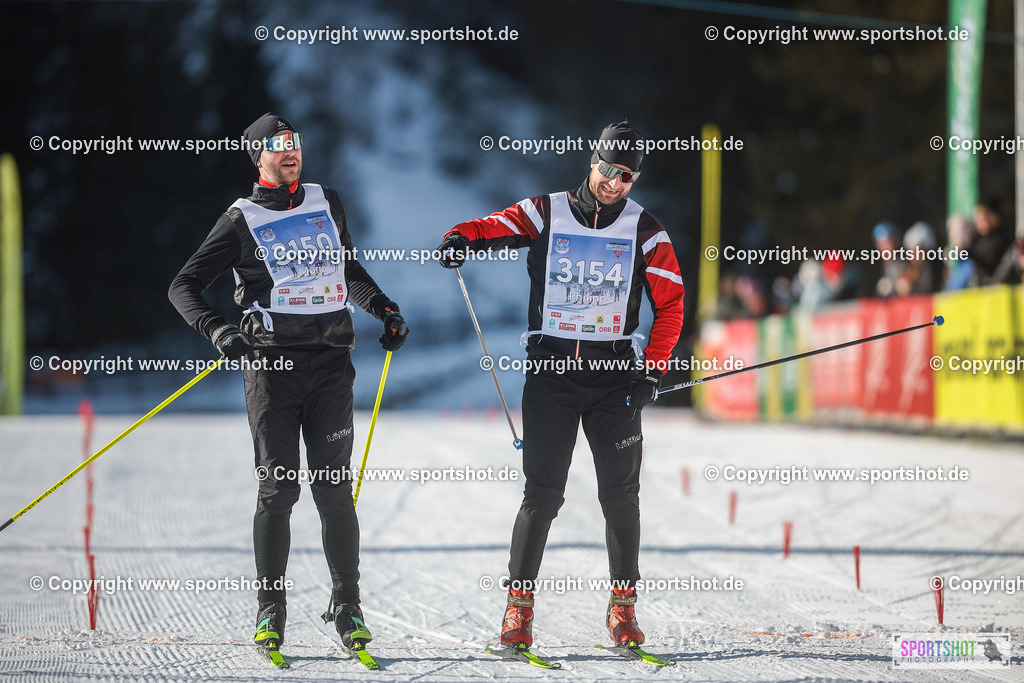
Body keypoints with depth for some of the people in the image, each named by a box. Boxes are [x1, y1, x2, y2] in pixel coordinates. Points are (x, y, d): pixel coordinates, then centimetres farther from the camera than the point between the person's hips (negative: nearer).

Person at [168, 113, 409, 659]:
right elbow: (184, 287, 1)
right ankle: (270, 614, 4)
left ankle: (347, 608, 2)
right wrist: (218, 331, -15)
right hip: (271, 364, -2)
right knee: (277, 490, -4)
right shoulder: (243, 221, 2)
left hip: (329, 364, 2)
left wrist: (384, 309, 16)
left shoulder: (327, 203, 14)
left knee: (335, 491, -3)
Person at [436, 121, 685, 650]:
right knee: (542, 492, -5)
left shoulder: (644, 230, 5)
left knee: (620, 495, 1)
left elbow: (670, 304, 6)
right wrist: (462, 239, -30)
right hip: (551, 366, -1)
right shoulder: (547, 213, 3)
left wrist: (653, 368, -3)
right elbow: (497, 227, -7)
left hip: (614, 373, 1)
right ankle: (519, 601, 3)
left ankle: (623, 605, 12)